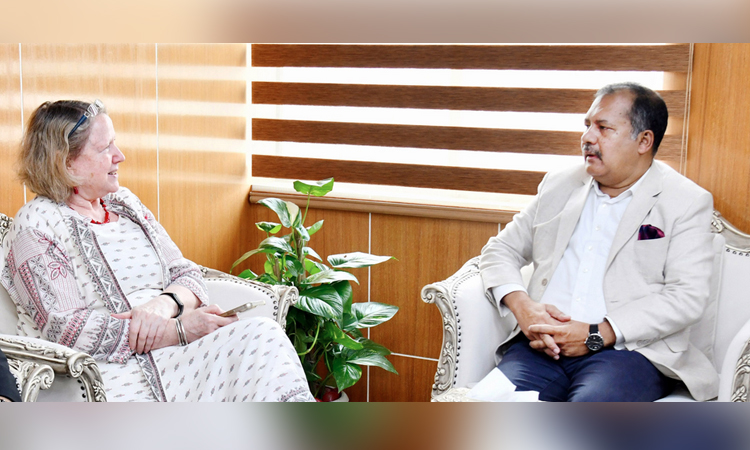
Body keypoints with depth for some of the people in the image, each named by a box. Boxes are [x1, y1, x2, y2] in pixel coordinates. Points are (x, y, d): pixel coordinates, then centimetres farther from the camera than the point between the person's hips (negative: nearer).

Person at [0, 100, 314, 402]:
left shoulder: (125, 203, 18)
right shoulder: (36, 225, -2)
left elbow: (187, 275, 14)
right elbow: (67, 330, -13)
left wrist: (165, 303, -12)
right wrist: (178, 330, -17)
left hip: (170, 358, 6)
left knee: (262, 334, -21)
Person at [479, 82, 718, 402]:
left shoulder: (687, 202, 7)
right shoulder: (559, 185, 20)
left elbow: (687, 297, -4)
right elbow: (501, 249, 20)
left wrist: (597, 335, -13)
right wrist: (522, 306, -3)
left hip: (628, 349, -3)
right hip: (543, 345, 4)